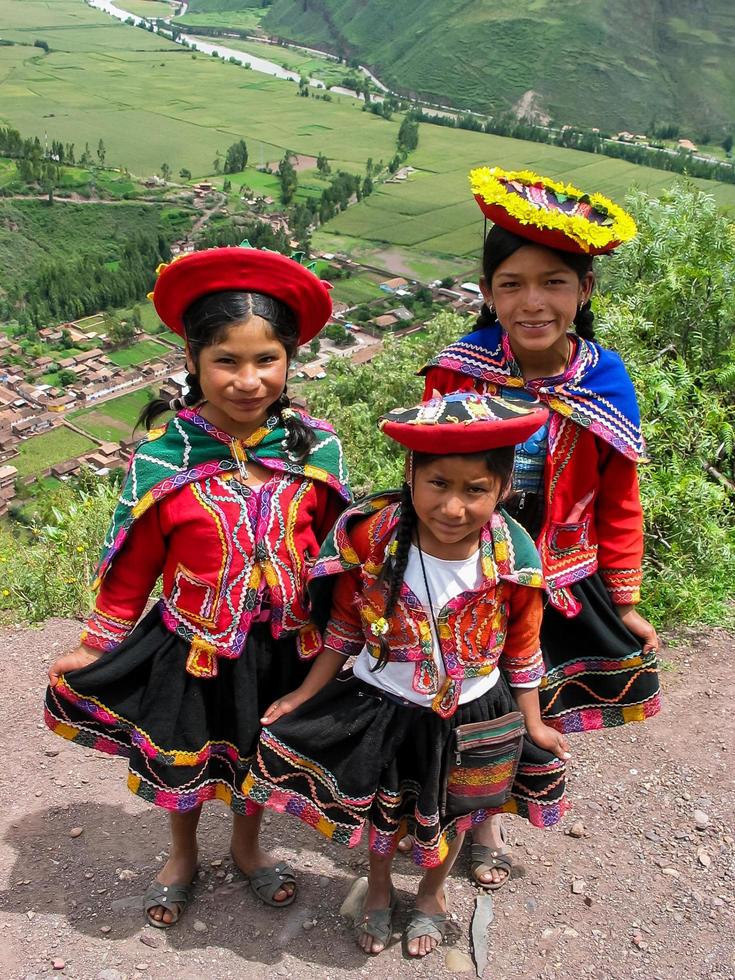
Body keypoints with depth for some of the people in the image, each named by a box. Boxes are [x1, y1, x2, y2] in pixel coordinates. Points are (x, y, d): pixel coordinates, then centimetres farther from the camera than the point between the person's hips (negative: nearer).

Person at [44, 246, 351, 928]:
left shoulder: (316, 448, -13)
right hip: (193, 651, -1)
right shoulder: (162, 457, -18)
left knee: (258, 757, 26)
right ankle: (182, 854, 56)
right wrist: (93, 648, -1)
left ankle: (247, 847, 57)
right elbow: (132, 565, -7)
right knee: (182, 763, 23)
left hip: (284, 648, 1)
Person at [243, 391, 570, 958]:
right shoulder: (370, 540, -25)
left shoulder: (514, 561, -24)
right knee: (382, 810, 23)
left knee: (451, 814, 24)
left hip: (470, 716, 1)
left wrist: (534, 724, 2)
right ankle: (379, 886, 57)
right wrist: (304, 696, -3)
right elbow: (345, 628, -8)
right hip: (381, 705, 0)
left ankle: (433, 892, 58)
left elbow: (522, 651, -6)